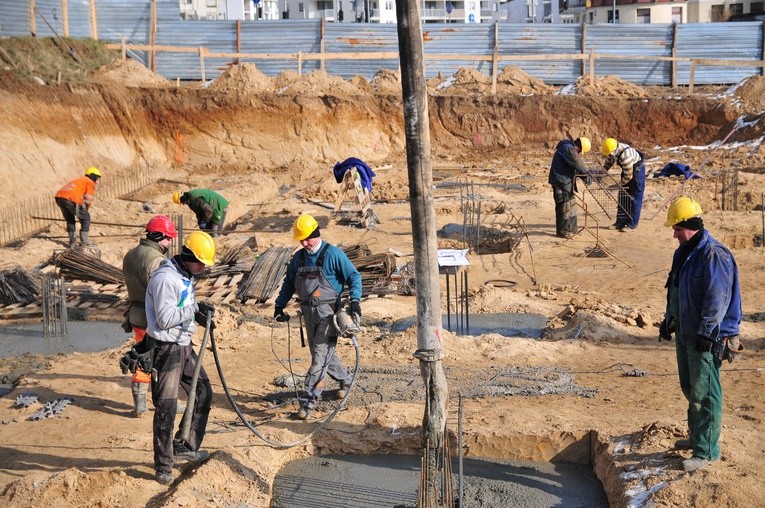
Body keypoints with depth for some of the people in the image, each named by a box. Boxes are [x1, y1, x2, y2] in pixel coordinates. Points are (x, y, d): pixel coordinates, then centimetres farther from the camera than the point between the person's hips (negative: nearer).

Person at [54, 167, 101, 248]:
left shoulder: (79, 180, 35)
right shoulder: (90, 183, 10)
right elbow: (88, 199, 1)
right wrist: (86, 210, 17)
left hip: (59, 197, 8)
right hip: (71, 199, -8)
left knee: (70, 220, 24)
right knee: (85, 218, 9)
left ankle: (72, 243, 20)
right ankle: (84, 242, 9)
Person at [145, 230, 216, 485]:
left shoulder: (186, 276, 11)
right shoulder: (165, 278, -20)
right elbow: (164, 319, -23)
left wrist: (198, 313, 0)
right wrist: (194, 309, -22)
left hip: (184, 345, 10)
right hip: (166, 349, -10)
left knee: (203, 393, 16)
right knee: (166, 406, -6)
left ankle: (186, 446, 28)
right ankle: (163, 465, 4)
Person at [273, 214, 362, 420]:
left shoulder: (333, 254, -8)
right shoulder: (298, 258, 10)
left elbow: (354, 276, -6)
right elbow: (288, 284, 20)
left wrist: (355, 300, -19)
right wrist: (279, 305, 11)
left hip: (328, 312, -7)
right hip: (309, 312, 7)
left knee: (320, 356, -10)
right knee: (321, 354, 16)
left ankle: (308, 400, -9)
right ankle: (346, 379, 39)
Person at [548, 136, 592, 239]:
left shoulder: (569, 148, 17)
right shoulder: (568, 149, -18)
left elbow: (575, 166, 21)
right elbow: (577, 163, -17)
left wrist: (584, 174, 12)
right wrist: (587, 173, -5)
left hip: (564, 181, 11)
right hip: (561, 181, -11)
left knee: (570, 204, 17)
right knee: (565, 206, -6)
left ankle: (570, 229, 24)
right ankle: (563, 231, -1)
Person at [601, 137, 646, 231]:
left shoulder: (625, 156, -38)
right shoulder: (614, 149, -14)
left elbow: (629, 176, -30)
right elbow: (608, 163, 5)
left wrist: (619, 184, -18)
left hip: (637, 170, -8)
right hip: (627, 169, 9)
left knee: (634, 199, -5)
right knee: (622, 197, 8)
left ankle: (632, 224, -1)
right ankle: (620, 222, 13)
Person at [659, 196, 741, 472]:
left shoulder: (714, 255, -18)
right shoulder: (683, 253, 12)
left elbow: (718, 299, -22)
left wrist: (706, 333, -23)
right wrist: (669, 320, 22)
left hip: (707, 338, -10)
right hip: (685, 334, 10)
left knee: (704, 394, -6)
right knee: (690, 387, 18)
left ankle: (706, 450, 0)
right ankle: (697, 436, 32)